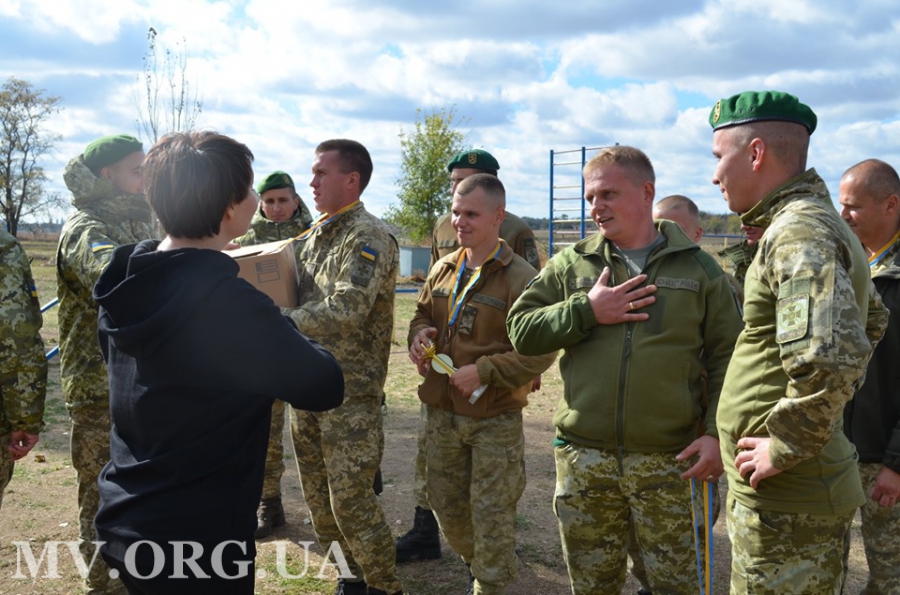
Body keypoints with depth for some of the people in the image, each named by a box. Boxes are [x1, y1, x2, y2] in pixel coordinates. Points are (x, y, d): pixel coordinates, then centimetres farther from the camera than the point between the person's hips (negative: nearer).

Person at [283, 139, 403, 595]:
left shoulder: (369, 237, -13)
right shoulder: (315, 234, 12)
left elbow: (345, 311, -25)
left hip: (350, 391, -8)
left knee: (350, 498, -2)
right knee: (319, 497, 15)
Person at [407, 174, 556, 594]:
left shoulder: (521, 277, -15)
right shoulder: (443, 269, 5)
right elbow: (422, 314, 20)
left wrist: (484, 371, -23)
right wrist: (420, 335, -3)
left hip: (495, 417, -6)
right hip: (441, 410, 6)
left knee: (491, 511, 5)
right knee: (445, 501, 19)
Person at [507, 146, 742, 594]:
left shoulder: (698, 268, 2)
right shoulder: (571, 264, 5)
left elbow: (726, 359, 2)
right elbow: (520, 330, 2)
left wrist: (718, 433, -9)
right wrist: (586, 311, -11)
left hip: (668, 460, -2)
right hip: (583, 457, 2)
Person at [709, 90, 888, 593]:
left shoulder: (799, 234, -20)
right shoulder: (824, 223, 12)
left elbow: (828, 360, -34)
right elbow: (872, 321, 26)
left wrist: (783, 449, -22)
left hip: (784, 502, -10)